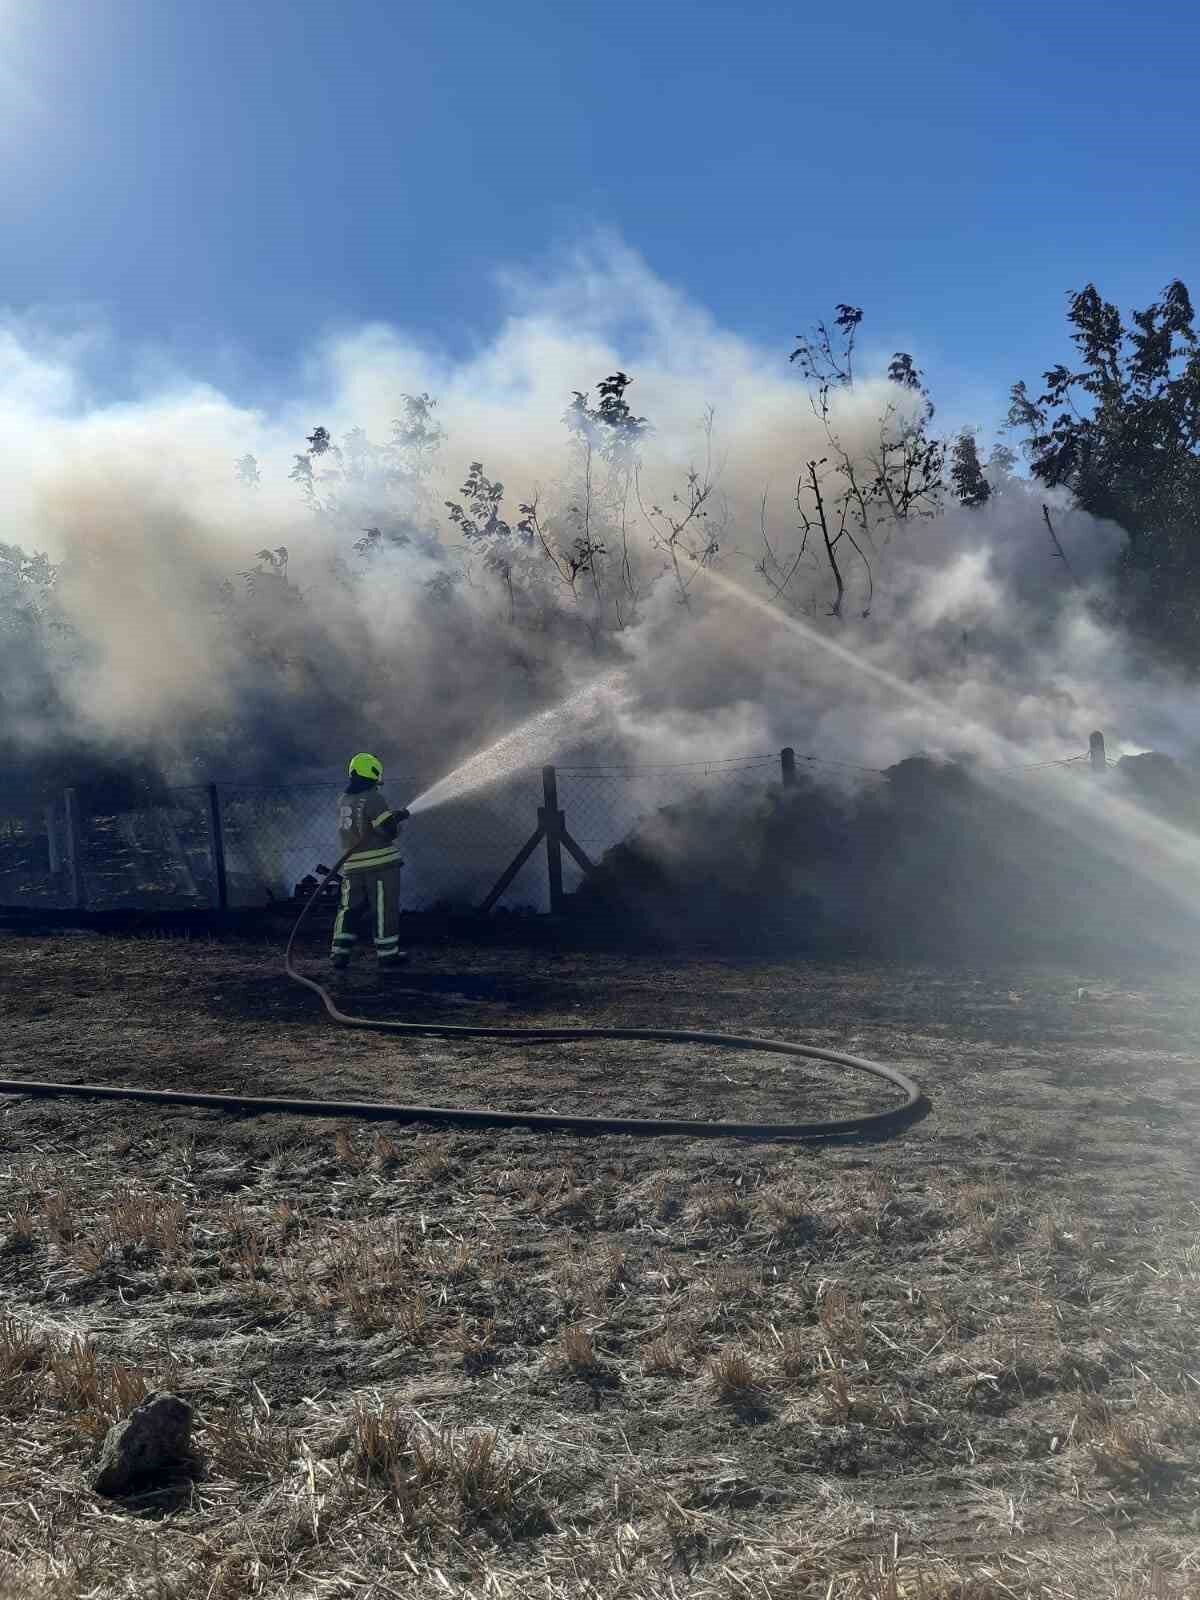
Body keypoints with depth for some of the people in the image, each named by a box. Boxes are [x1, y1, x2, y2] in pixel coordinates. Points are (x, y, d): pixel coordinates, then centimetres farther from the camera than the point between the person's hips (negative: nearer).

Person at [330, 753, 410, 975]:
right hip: (380, 863, -6)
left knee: (349, 910, 12)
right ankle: (388, 957, 9)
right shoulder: (374, 799, -12)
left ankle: (340, 955, 7)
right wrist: (399, 819, 5)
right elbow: (388, 830, -17)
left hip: (352, 864, 6)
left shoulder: (343, 802, 12)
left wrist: (394, 815, 25)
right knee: (384, 910, 2)